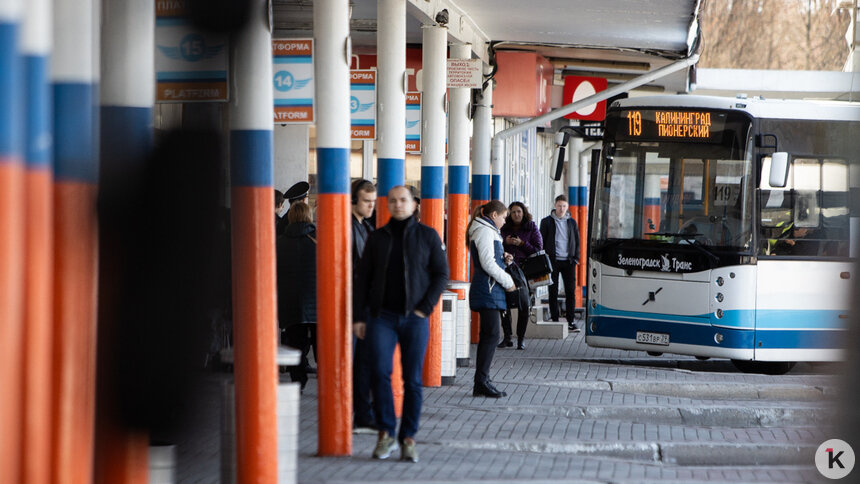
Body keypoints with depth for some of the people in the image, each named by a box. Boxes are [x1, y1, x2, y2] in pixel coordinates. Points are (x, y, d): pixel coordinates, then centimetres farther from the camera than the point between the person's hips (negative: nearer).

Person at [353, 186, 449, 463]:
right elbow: (363, 278, 11)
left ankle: (408, 438, 9)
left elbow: (441, 274, 3)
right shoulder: (377, 238, 9)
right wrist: (359, 316, 4)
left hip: (415, 318, -1)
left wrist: (425, 308, -7)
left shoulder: (427, 236, 4)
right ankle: (386, 433, -3)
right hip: (382, 316, 1)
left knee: (412, 379, 0)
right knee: (380, 371, -14)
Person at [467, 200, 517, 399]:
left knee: (488, 335, 11)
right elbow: (487, 263, -19)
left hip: (489, 289, 11)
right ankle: (482, 381, -13)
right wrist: (507, 281, -12)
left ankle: (481, 383, 12)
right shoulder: (485, 231, -12)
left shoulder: (487, 231, 21)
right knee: (491, 334, -12)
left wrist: (502, 258, 11)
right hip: (487, 290, -11)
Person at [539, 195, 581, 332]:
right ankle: (555, 320, 4)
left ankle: (571, 321, 2)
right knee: (553, 292, 0)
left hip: (568, 261, 2)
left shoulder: (572, 222, 13)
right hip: (553, 261, -2)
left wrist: (575, 258, 6)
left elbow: (577, 241, 17)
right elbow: (542, 241, 5)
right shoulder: (547, 222, 4)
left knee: (570, 291, -2)